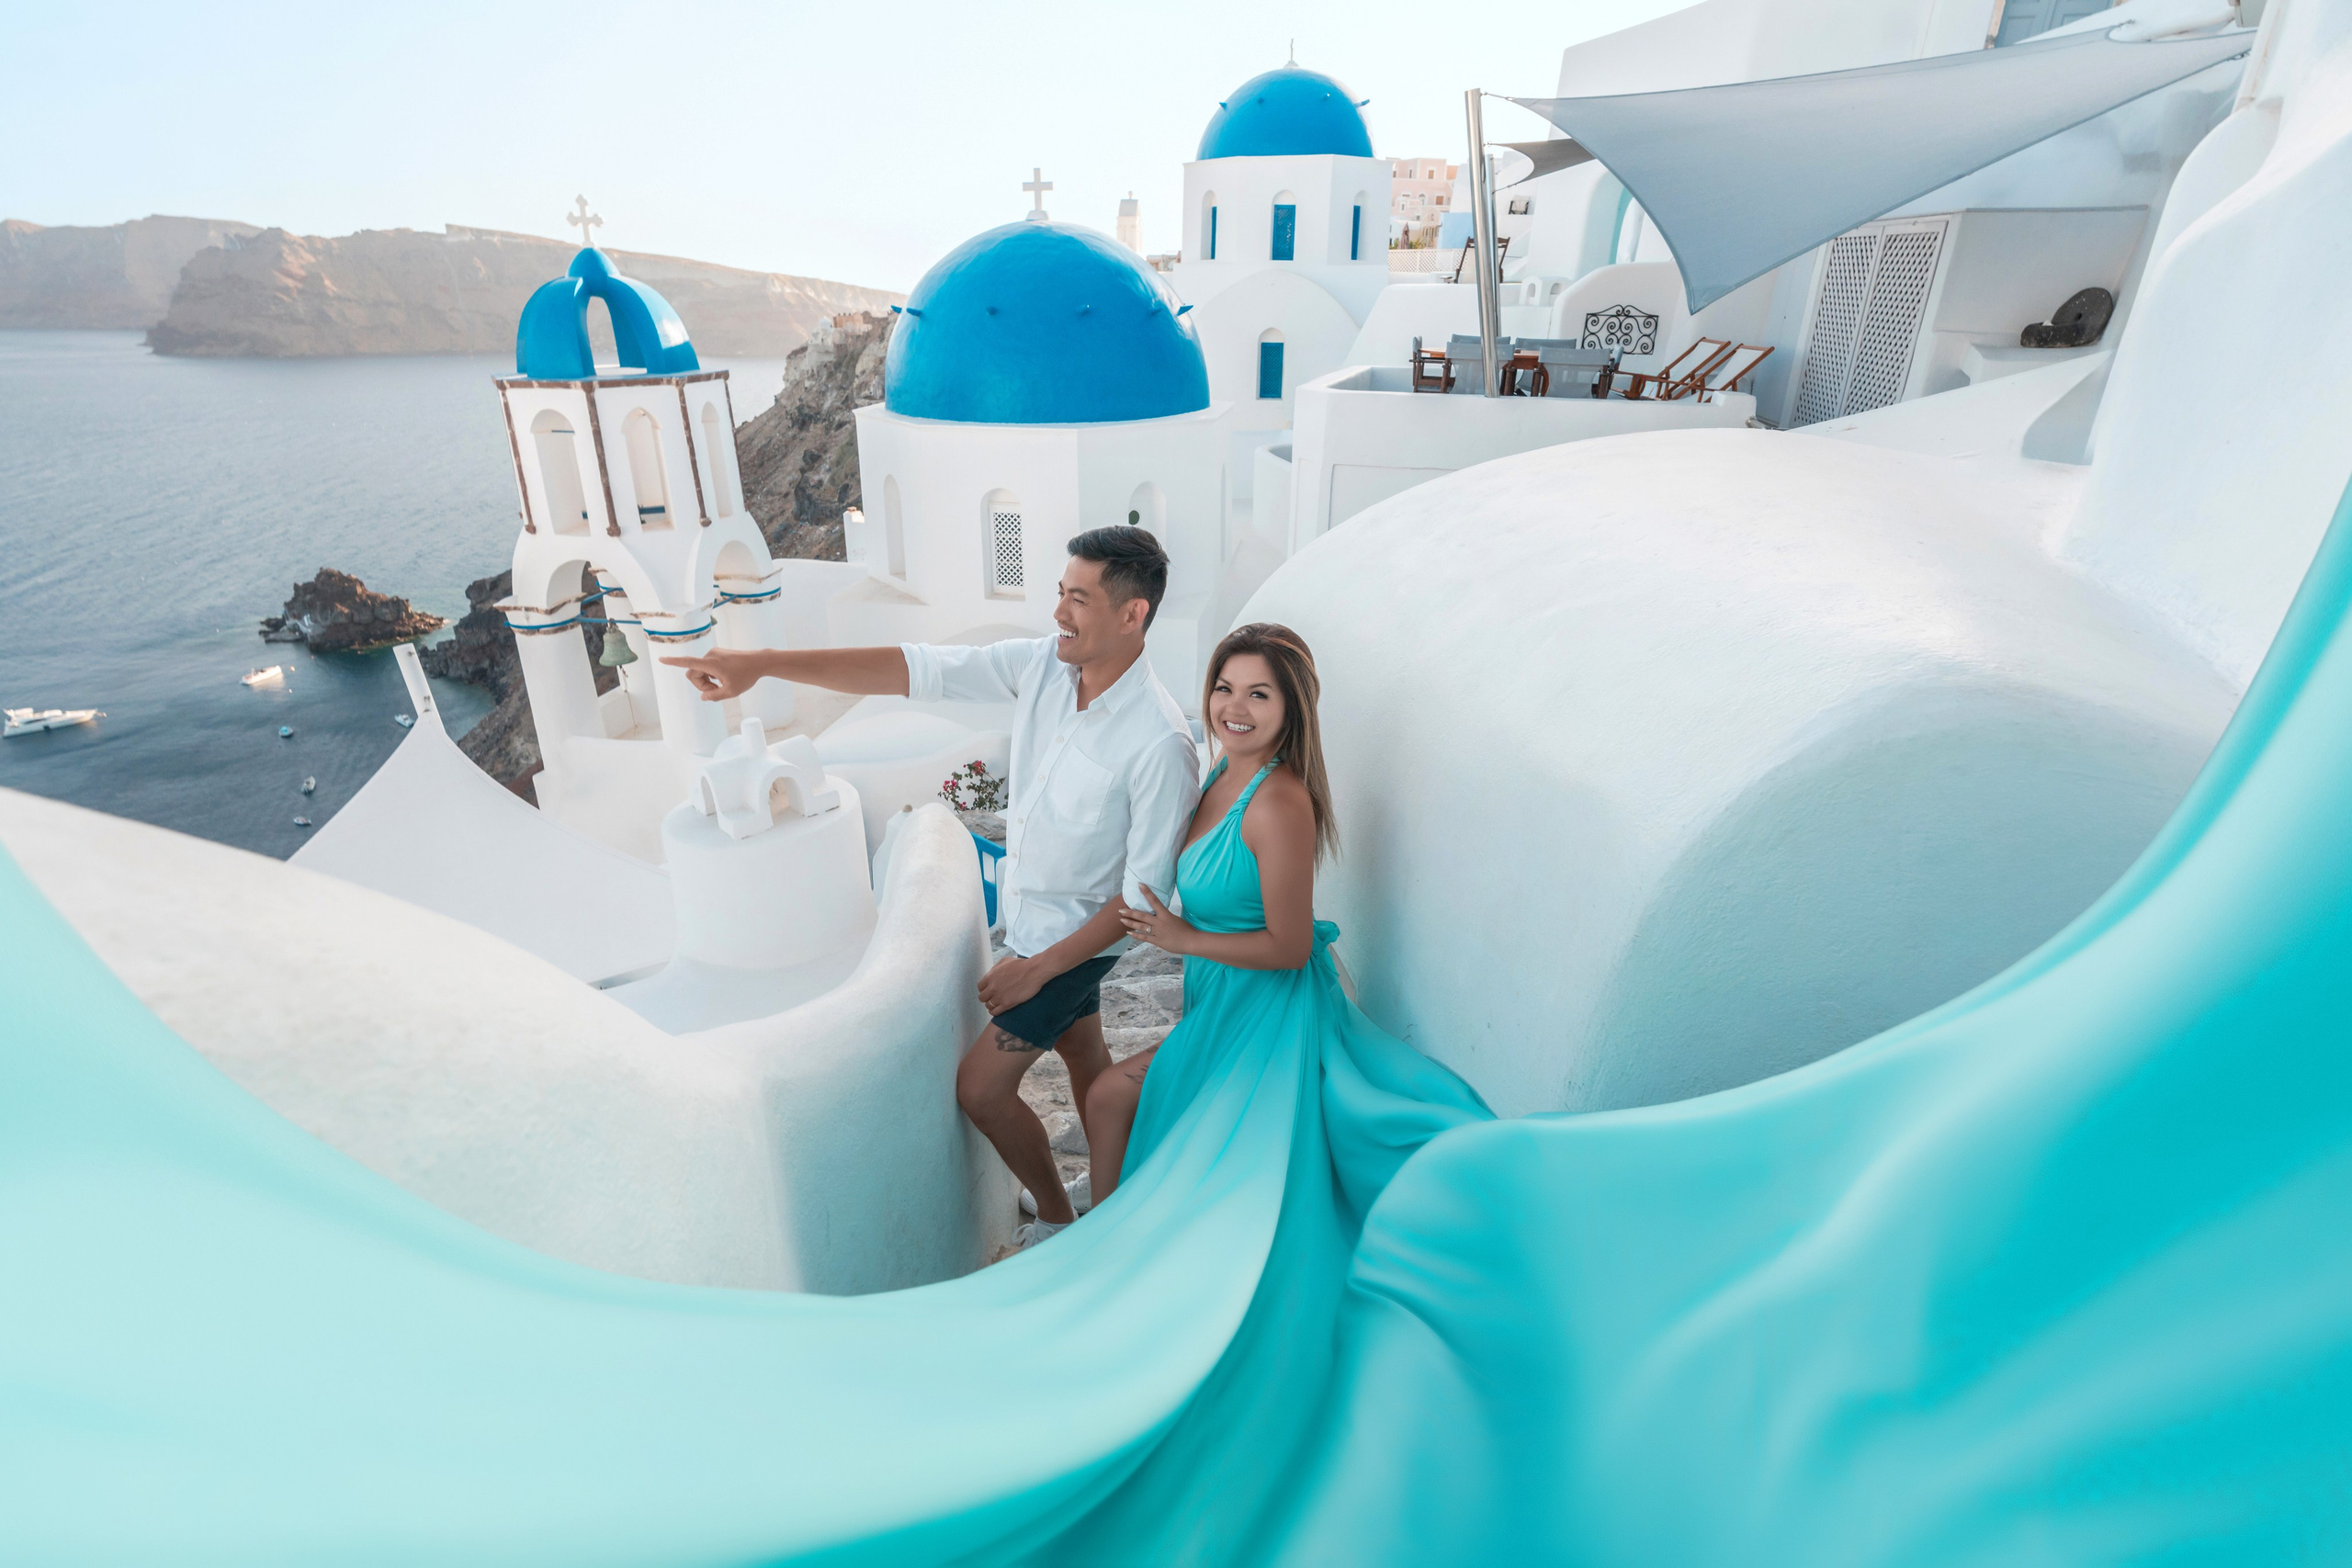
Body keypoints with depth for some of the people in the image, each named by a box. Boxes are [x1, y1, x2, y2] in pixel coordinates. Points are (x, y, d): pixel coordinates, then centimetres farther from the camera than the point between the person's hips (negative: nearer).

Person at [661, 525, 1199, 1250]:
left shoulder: (1159, 743, -31)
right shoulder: (1042, 663, -12)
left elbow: (1146, 891, -24)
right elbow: (915, 669, -14)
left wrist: (1041, 967, -19)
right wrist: (762, 662, -19)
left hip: (1072, 932, -7)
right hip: (1027, 908, 7)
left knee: (980, 1087, 0)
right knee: (1083, 1057, 23)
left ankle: (1057, 1220, 27)